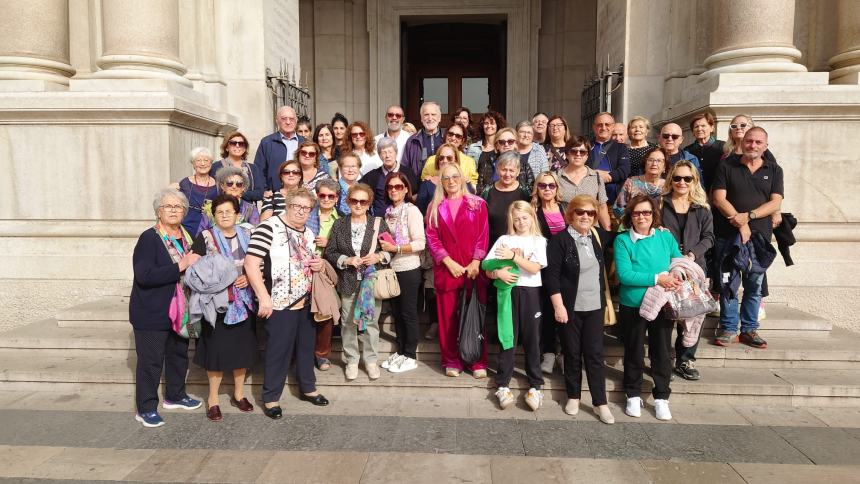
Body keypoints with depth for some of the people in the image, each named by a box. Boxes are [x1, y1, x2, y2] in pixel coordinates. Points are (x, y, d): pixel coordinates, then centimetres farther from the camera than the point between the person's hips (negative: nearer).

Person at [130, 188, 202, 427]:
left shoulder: (186, 237, 7)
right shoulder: (149, 238, -15)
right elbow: (144, 276, -26)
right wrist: (180, 267, -26)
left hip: (179, 309, 7)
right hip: (152, 313, -7)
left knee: (179, 354, 19)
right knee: (151, 360, 2)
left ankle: (175, 396, 38)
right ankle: (145, 408, 17)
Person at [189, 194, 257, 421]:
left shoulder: (247, 235, 7)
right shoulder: (205, 237, -3)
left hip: (244, 301, 3)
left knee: (242, 347, 11)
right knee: (217, 349, 1)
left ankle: (239, 393, 27)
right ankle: (213, 398, 16)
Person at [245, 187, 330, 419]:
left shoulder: (308, 233, 11)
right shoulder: (269, 228, -13)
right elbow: (250, 264, -19)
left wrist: (318, 265, 3)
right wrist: (264, 298, -23)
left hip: (306, 301, 7)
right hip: (280, 303, -7)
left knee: (306, 345, 17)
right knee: (278, 350, 2)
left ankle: (307, 388, 35)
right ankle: (270, 397, 19)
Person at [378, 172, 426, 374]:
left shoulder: (412, 210, -12)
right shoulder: (388, 211, 8)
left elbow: (420, 243, -18)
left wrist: (396, 248, -23)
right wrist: (383, 244, 3)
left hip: (409, 270, -7)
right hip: (392, 268, 7)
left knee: (408, 313, 4)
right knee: (396, 311, 15)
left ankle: (410, 356, 16)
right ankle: (400, 351, 28)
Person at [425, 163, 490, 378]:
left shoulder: (478, 204, 5)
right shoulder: (435, 207, 10)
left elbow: (483, 236, 1)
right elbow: (432, 238, 2)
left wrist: (476, 263, -10)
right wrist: (449, 262, -9)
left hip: (473, 269, -1)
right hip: (446, 269, 2)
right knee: (448, 317, 4)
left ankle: (479, 362, 11)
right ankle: (452, 361, 15)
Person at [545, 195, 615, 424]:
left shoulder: (598, 236, 6)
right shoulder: (560, 240, -9)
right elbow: (551, 275, -13)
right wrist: (558, 306, -16)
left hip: (595, 306, 4)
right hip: (570, 307, -3)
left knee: (595, 353, 5)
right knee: (572, 353, 8)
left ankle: (600, 402, 12)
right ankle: (573, 396, 24)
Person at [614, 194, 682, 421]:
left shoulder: (666, 237, 2)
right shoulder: (622, 240, -9)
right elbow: (624, 275, -17)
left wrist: (674, 279, -17)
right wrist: (657, 279, -22)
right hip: (632, 306, -2)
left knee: (662, 352, 11)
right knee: (634, 352, 12)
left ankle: (661, 397, 27)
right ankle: (633, 395, 30)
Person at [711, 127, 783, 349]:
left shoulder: (774, 170, 10)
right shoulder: (726, 166, 5)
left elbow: (776, 202, 0)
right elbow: (719, 198, -4)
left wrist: (748, 216, -15)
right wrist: (740, 223, -12)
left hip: (760, 235, 2)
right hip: (728, 234, -2)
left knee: (754, 284, 6)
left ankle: (749, 329, 17)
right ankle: (728, 329, 10)